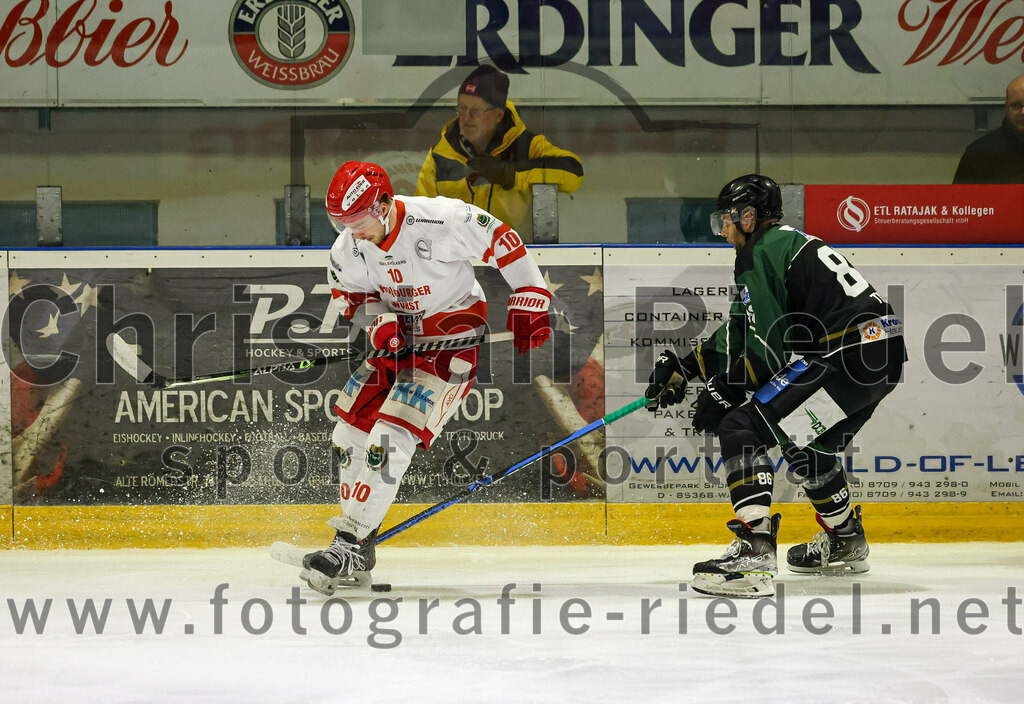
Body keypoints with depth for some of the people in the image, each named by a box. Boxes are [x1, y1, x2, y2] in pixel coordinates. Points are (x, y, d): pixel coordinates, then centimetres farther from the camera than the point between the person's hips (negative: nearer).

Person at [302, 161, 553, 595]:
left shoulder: (442, 220, -26)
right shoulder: (349, 248, -8)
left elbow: (503, 242, -14)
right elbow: (350, 293, 9)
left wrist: (530, 302, -10)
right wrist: (376, 322, -12)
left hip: (453, 343, -7)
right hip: (399, 341, 7)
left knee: (390, 438, -19)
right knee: (349, 435, 4)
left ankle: (349, 547, -15)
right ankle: (359, 558, 16)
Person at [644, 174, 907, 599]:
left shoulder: (760, 253, -6)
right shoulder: (785, 244, 25)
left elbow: (769, 347, -12)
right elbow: (738, 334, 27)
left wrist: (724, 392, -3)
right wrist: (684, 369, 22)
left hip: (850, 357, -11)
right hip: (882, 355, 11)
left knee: (742, 429, -14)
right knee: (803, 441, 33)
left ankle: (753, 555, -26)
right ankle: (845, 543, 44)